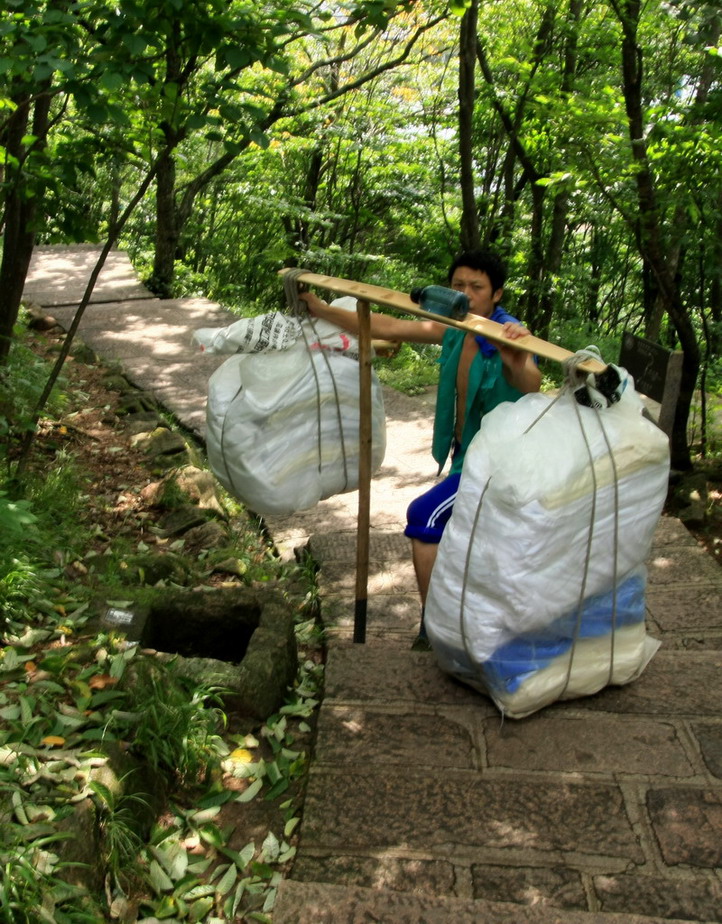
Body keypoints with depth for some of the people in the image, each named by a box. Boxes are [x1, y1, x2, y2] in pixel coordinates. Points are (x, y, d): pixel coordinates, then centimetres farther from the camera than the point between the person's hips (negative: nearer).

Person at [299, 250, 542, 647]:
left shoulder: (509, 338, -25)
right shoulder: (452, 330, -4)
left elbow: (531, 386, -45)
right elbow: (386, 327, -2)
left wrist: (519, 366, -69)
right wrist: (320, 308, -3)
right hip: (466, 456, 9)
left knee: (425, 515, -20)